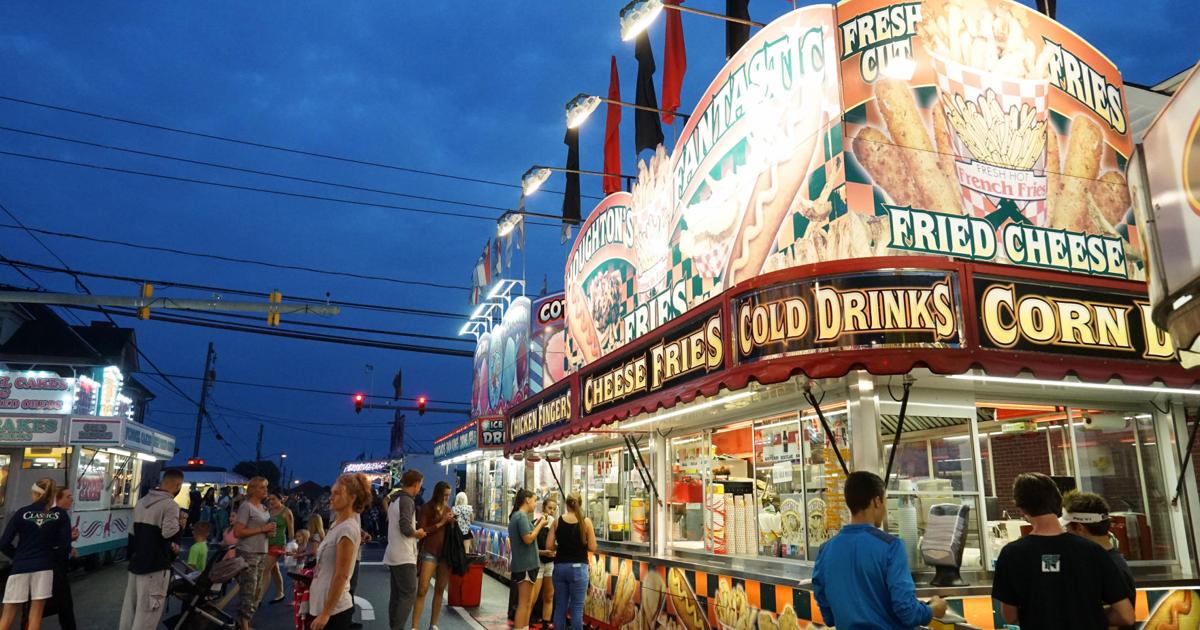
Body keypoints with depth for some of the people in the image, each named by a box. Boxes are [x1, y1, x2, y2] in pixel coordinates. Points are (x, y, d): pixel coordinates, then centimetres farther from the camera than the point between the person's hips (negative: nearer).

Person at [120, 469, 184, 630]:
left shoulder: (141, 502, 11)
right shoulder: (170, 505, -16)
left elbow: (133, 533, 16)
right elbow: (170, 534, -27)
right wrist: (180, 526, -7)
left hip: (136, 563, 8)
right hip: (155, 566, -8)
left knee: (130, 610, 15)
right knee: (146, 613, -2)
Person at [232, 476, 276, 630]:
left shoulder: (264, 509, 14)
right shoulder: (246, 506, -10)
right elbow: (238, 532, -18)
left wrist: (270, 532, 5)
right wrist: (262, 529, -17)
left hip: (262, 553, 8)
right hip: (248, 554, -8)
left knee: (256, 592, 11)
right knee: (248, 592, -7)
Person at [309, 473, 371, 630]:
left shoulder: (347, 529, -18)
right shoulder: (337, 524, 8)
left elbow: (341, 576, -19)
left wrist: (325, 613, -17)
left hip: (334, 609, -8)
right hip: (323, 604, 8)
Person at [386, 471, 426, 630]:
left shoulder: (394, 499, 15)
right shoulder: (407, 500, -16)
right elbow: (405, 528, -24)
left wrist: (414, 529, 15)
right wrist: (417, 533, -6)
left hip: (393, 555, 10)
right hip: (404, 556, -10)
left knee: (396, 595, 12)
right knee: (408, 594, -6)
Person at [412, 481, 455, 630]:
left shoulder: (448, 509, 10)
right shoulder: (426, 508, -5)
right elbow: (421, 530, -12)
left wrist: (452, 523, -1)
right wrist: (440, 523, -14)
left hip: (446, 553, 5)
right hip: (429, 552, -5)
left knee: (440, 590, 9)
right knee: (422, 590, -9)